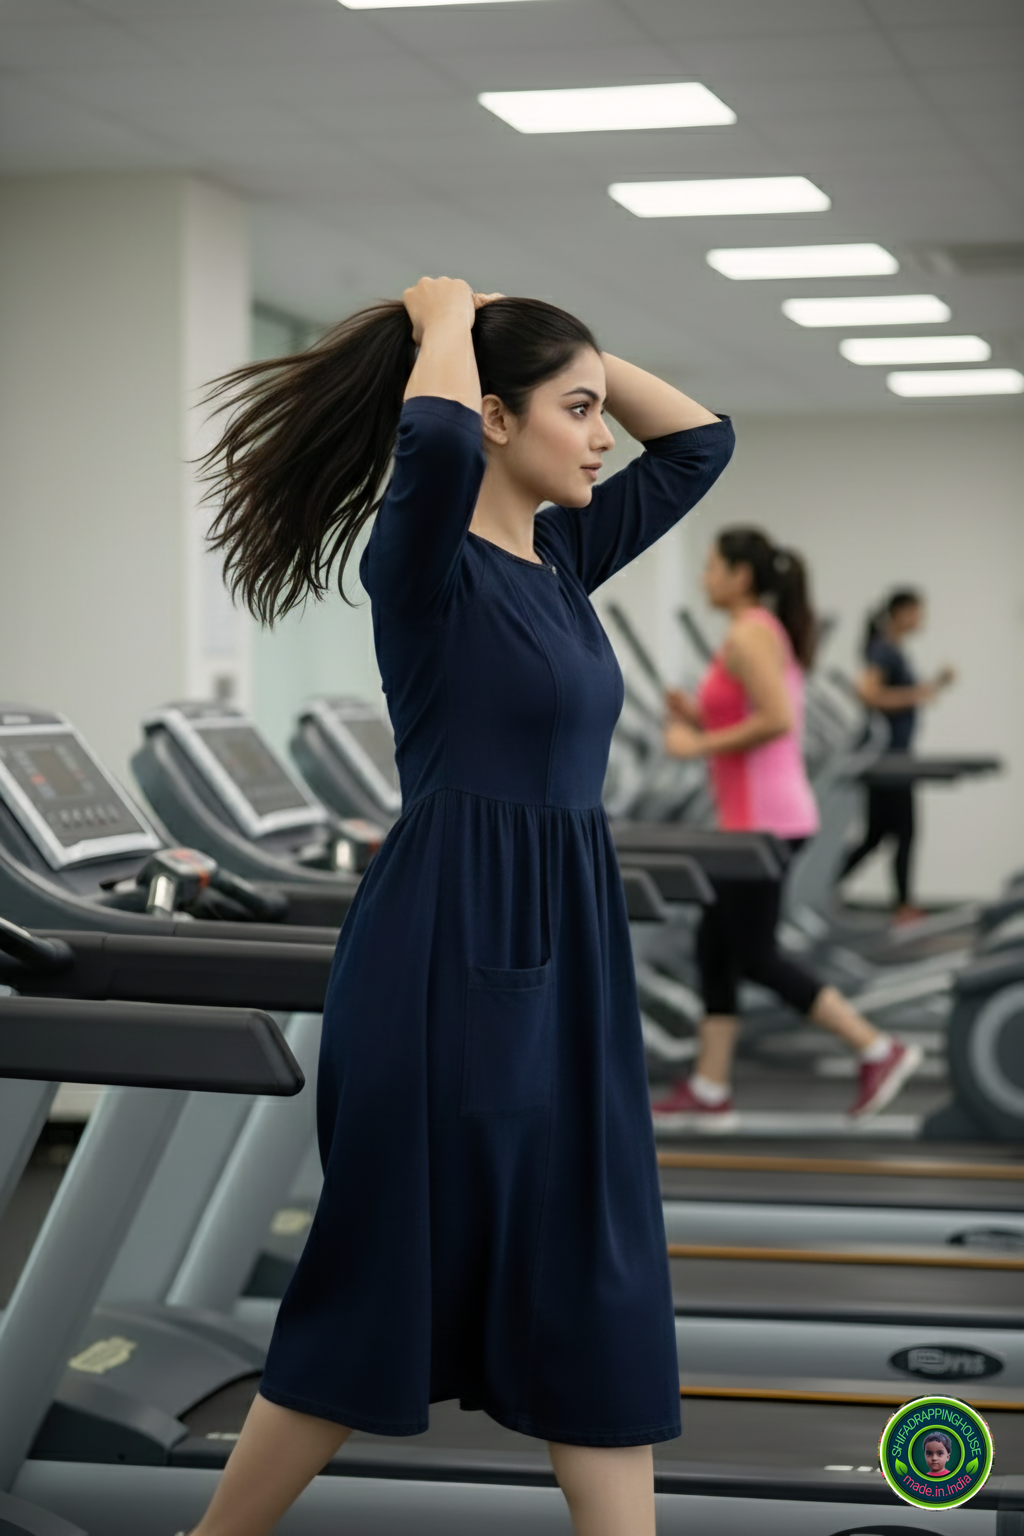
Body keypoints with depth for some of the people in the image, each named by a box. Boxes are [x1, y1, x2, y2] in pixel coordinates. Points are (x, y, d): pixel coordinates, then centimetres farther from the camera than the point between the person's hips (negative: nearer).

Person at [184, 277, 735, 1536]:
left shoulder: (558, 559, 11)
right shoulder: (427, 560, -12)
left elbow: (698, 439, 21)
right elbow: (435, 442, -35)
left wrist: (569, 350, 10)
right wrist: (446, 321, -15)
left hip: (564, 957, 8)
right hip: (447, 958, -8)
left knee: (597, 1309, 8)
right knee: (380, 1301, 2)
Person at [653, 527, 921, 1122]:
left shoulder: (747, 636, -14)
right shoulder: (771, 632, 16)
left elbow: (777, 719, -25)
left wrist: (700, 744, -17)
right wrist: (700, 717, 12)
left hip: (764, 819, -10)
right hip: (759, 813, 10)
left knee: (755, 955, -5)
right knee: (716, 945, 10)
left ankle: (880, 1050, -1)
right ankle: (710, 1087, 13)